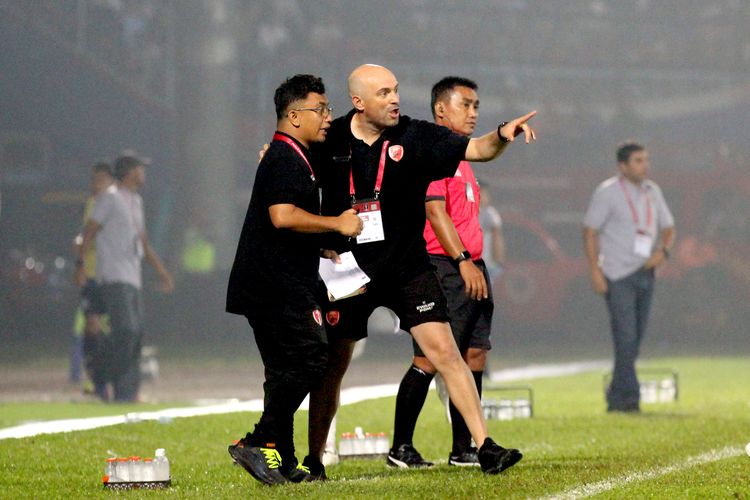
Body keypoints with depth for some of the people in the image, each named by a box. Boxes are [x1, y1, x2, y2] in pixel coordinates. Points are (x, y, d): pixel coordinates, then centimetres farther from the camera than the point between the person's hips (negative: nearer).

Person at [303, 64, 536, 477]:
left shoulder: (415, 137, -6)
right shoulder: (329, 140, -5)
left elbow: (476, 149, -12)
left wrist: (502, 135, -32)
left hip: (408, 269, 0)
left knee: (444, 351, -11)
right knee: (330, 368, 7)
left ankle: (485, 447, -10)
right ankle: (313, 460, 22)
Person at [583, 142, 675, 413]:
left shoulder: (652, 191, 11)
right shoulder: (607, 192, -7)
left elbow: (668, 228, 16)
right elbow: (590, 231, -8)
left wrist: (662, 251, -5)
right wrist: (595, 271, -16)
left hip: (645, 273, 6)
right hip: (618, 276, -6)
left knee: (635, 339, 9)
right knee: (625, 337, -14)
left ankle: (616, 398, 19)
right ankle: (630, 397, -14)